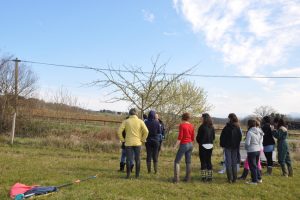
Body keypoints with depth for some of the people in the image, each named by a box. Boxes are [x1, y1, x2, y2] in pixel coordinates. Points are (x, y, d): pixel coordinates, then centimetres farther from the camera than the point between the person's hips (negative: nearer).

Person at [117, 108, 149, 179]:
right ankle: (137, 174, 13)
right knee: (137, 159, 9)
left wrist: (122, 139, 3)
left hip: (128, 143, -1)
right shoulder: (140, 121, -1)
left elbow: (119, 131, -7)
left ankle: (128, 175, 7)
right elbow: (146, 131, -9)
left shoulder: (126, 121, -2)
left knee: (128, 159, 5)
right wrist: (142, 139, 2)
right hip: (137, 143, 1)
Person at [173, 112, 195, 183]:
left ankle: (176, 178, -6)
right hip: (190, 144, 7)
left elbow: (180, 137, -17)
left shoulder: (182, 125, -12)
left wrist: (175, 146, -14)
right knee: (188, 162, 11)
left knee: (177, 161, 0)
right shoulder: (191, 126, 7)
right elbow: (193, 138, 11)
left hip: (184, 145, -7)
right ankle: (187, 178, 15)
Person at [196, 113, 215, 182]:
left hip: (203, 145, -6)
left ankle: (204, 177, 3)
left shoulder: (202, 127, -15)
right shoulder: (212, 127, 3)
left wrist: (199, 142, 8)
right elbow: (213, 137, 9)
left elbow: (198, 137, -10)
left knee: (203, 161, 2)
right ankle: (210, 176, 15)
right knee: (209, 161, 12)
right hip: (210, 145, 6)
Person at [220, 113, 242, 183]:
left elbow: (222, 137, -10)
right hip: (235, 147, 4)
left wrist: (222, 145, 1)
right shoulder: (238, 128, 2)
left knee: (228, 162, 1)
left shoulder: (227, 127, -13)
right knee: (234, 163, 11)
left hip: (228, 146, -4)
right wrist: (237, 144, 15)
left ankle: (230, 178, 0)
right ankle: (234, 178, 13)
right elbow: (240, 137, 8)